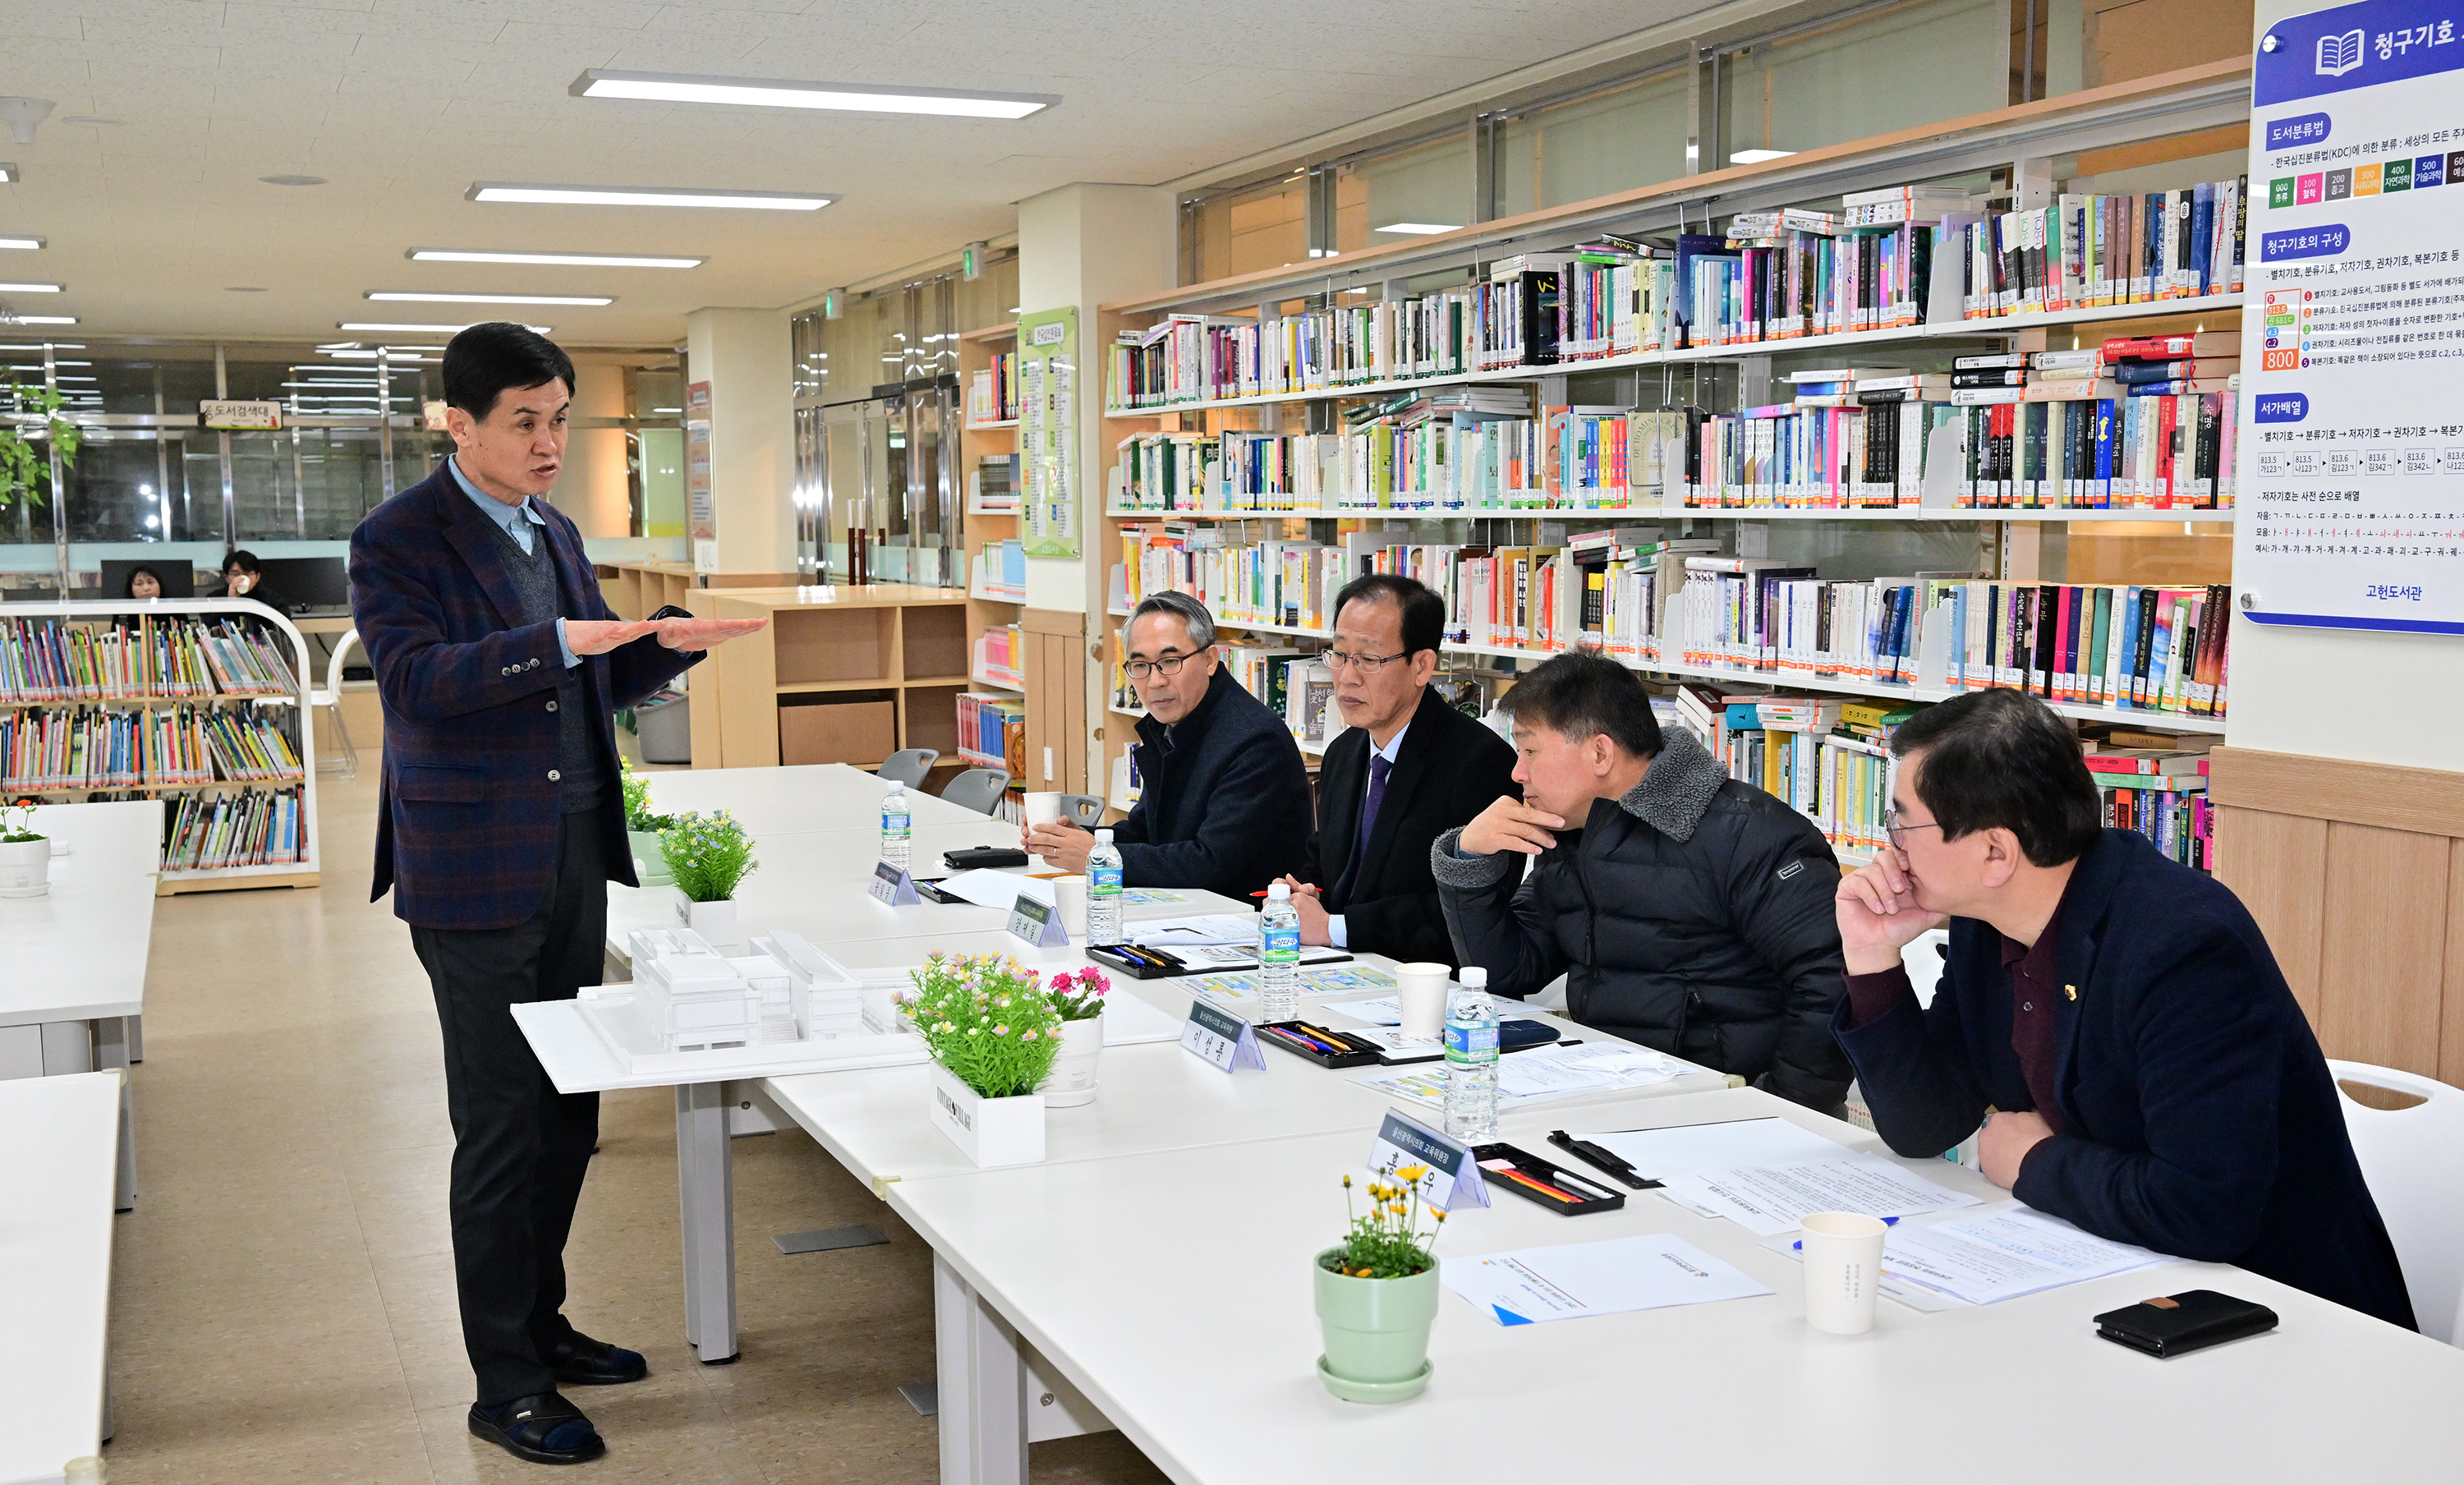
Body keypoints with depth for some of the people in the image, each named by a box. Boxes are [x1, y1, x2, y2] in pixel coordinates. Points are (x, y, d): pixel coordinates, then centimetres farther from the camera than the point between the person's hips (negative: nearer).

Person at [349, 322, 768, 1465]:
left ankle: (540, 1325, 31)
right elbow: (415, 678, -22)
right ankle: (507, 1387, 10)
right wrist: (562, 642, -31)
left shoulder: (555, 534, 15)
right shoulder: (397, 541, -9)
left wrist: (668, 641, 1)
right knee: (501, 1131, -2)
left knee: (566, 1114, 14)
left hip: (575, 856, 7)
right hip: (477, 871, -7)